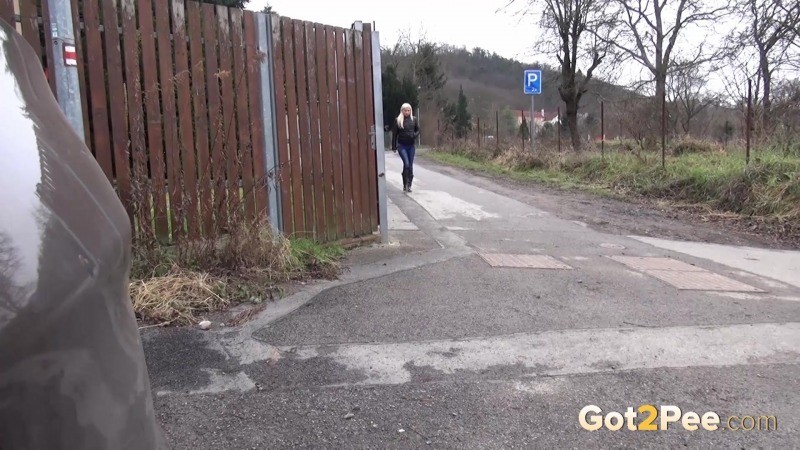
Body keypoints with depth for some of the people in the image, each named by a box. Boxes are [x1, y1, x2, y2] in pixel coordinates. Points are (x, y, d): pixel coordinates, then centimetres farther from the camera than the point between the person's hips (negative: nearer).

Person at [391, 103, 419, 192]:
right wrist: (394, 146, -1)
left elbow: (418, 130, 14)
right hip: (402, 146, -3)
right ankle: (405, 185, -4)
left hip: (411, 145, 3)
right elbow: (394, 134, 1)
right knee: (406, 164, -15)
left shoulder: (414, 119, 5)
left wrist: (414, 135, -10)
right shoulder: (398, 120, -3)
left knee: (410, 165, 5)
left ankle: (409, 185, 15)